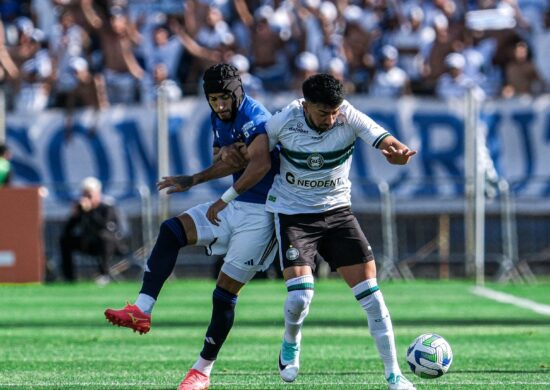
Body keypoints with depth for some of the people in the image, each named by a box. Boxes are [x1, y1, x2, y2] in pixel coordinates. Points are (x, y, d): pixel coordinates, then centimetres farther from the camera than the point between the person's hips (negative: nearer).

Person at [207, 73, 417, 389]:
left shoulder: (350, 118, -16)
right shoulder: (285, 121, -16)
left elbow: (386, 141, -30)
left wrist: (398, 152, -54)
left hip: (337, 210, 2)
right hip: (293, 213, -1)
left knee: (369, 290, -7)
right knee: (300, 295, -17)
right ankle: (291, 344, 19)